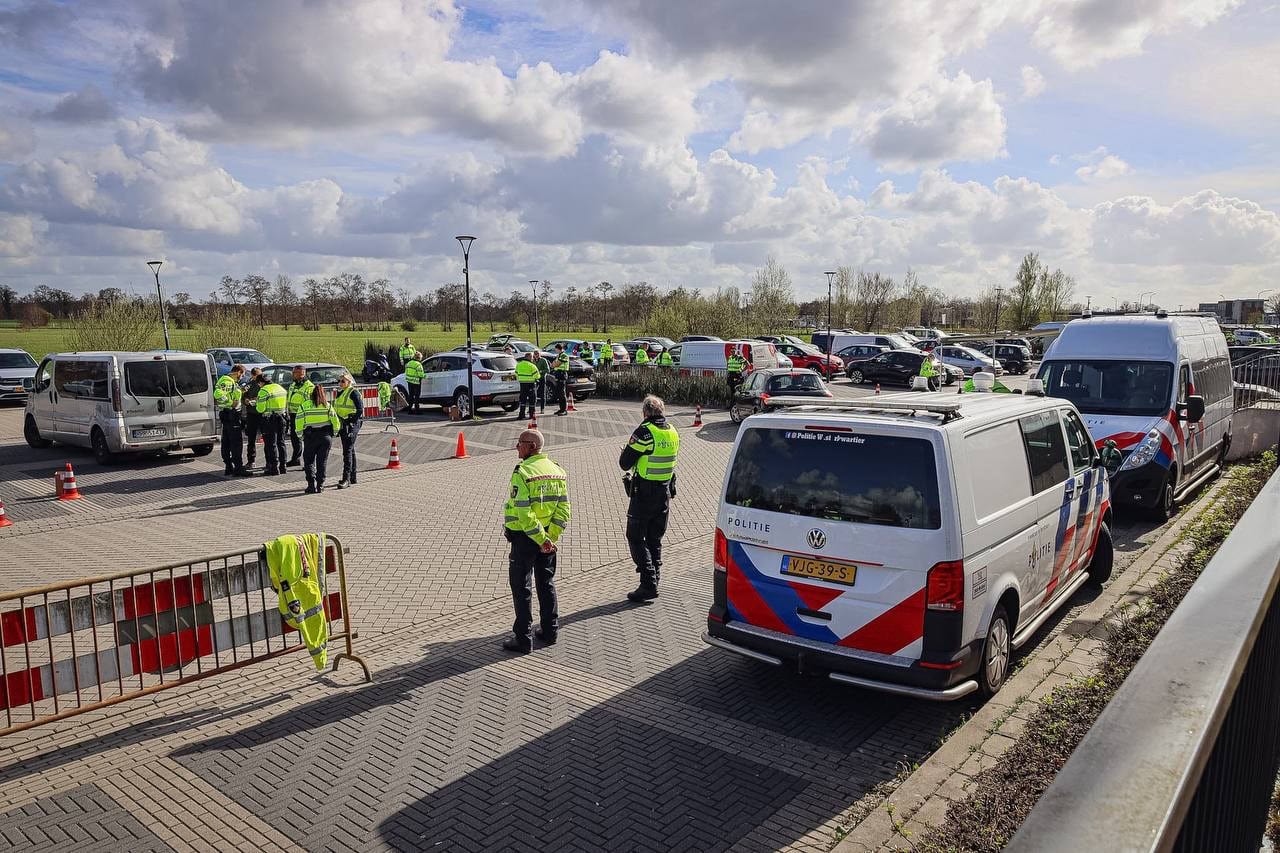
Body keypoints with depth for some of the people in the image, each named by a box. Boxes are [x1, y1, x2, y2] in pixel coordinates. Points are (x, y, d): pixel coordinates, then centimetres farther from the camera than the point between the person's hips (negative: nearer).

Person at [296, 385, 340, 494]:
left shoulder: (305, 406, 0)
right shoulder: (328, 406, 4)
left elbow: (298, 422, -3)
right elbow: (336, 422, 2)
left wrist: (300, 434, 10)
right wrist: (333, 433, 16)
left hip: (310, 436, -1)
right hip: (325, 436, 1)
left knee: (309, 461, 9)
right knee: (322, 461, 9)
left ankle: (312, 485, 0)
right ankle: (320, 485, 8)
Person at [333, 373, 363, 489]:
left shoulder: (353, 393, -10)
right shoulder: (340, 393, 16)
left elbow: (360, 410, -15)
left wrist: (352, 422, -18)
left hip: (352, 424, -9)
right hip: (342, 424, 9)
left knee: (348, 451, -13)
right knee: (350, 450, 13)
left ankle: (346, 478, -14)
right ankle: (352, 478, 20)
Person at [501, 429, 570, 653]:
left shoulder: (522, 473, -18)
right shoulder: (558, 471, 5)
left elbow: (524, 513, -24)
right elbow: (563, 509, 1)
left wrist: (542, 540, -19)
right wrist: (550, 538, -4)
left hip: (524, 537, -6)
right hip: (548, 535, 7)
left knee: (522, 587, 3)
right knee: (546, 583, 18)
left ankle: (523, 639, 8)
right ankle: (550, 631, 26)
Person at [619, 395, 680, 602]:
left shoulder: (644, 432, -17)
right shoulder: (673, 433, 5)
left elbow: (624, 464, -12)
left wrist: (627, 450, 6)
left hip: (643, 493, -7)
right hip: (664, 492, 7)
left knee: (636, 538, 1)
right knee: (655, 539, 16)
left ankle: (649, 584, -6)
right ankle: (653, 582, 20)